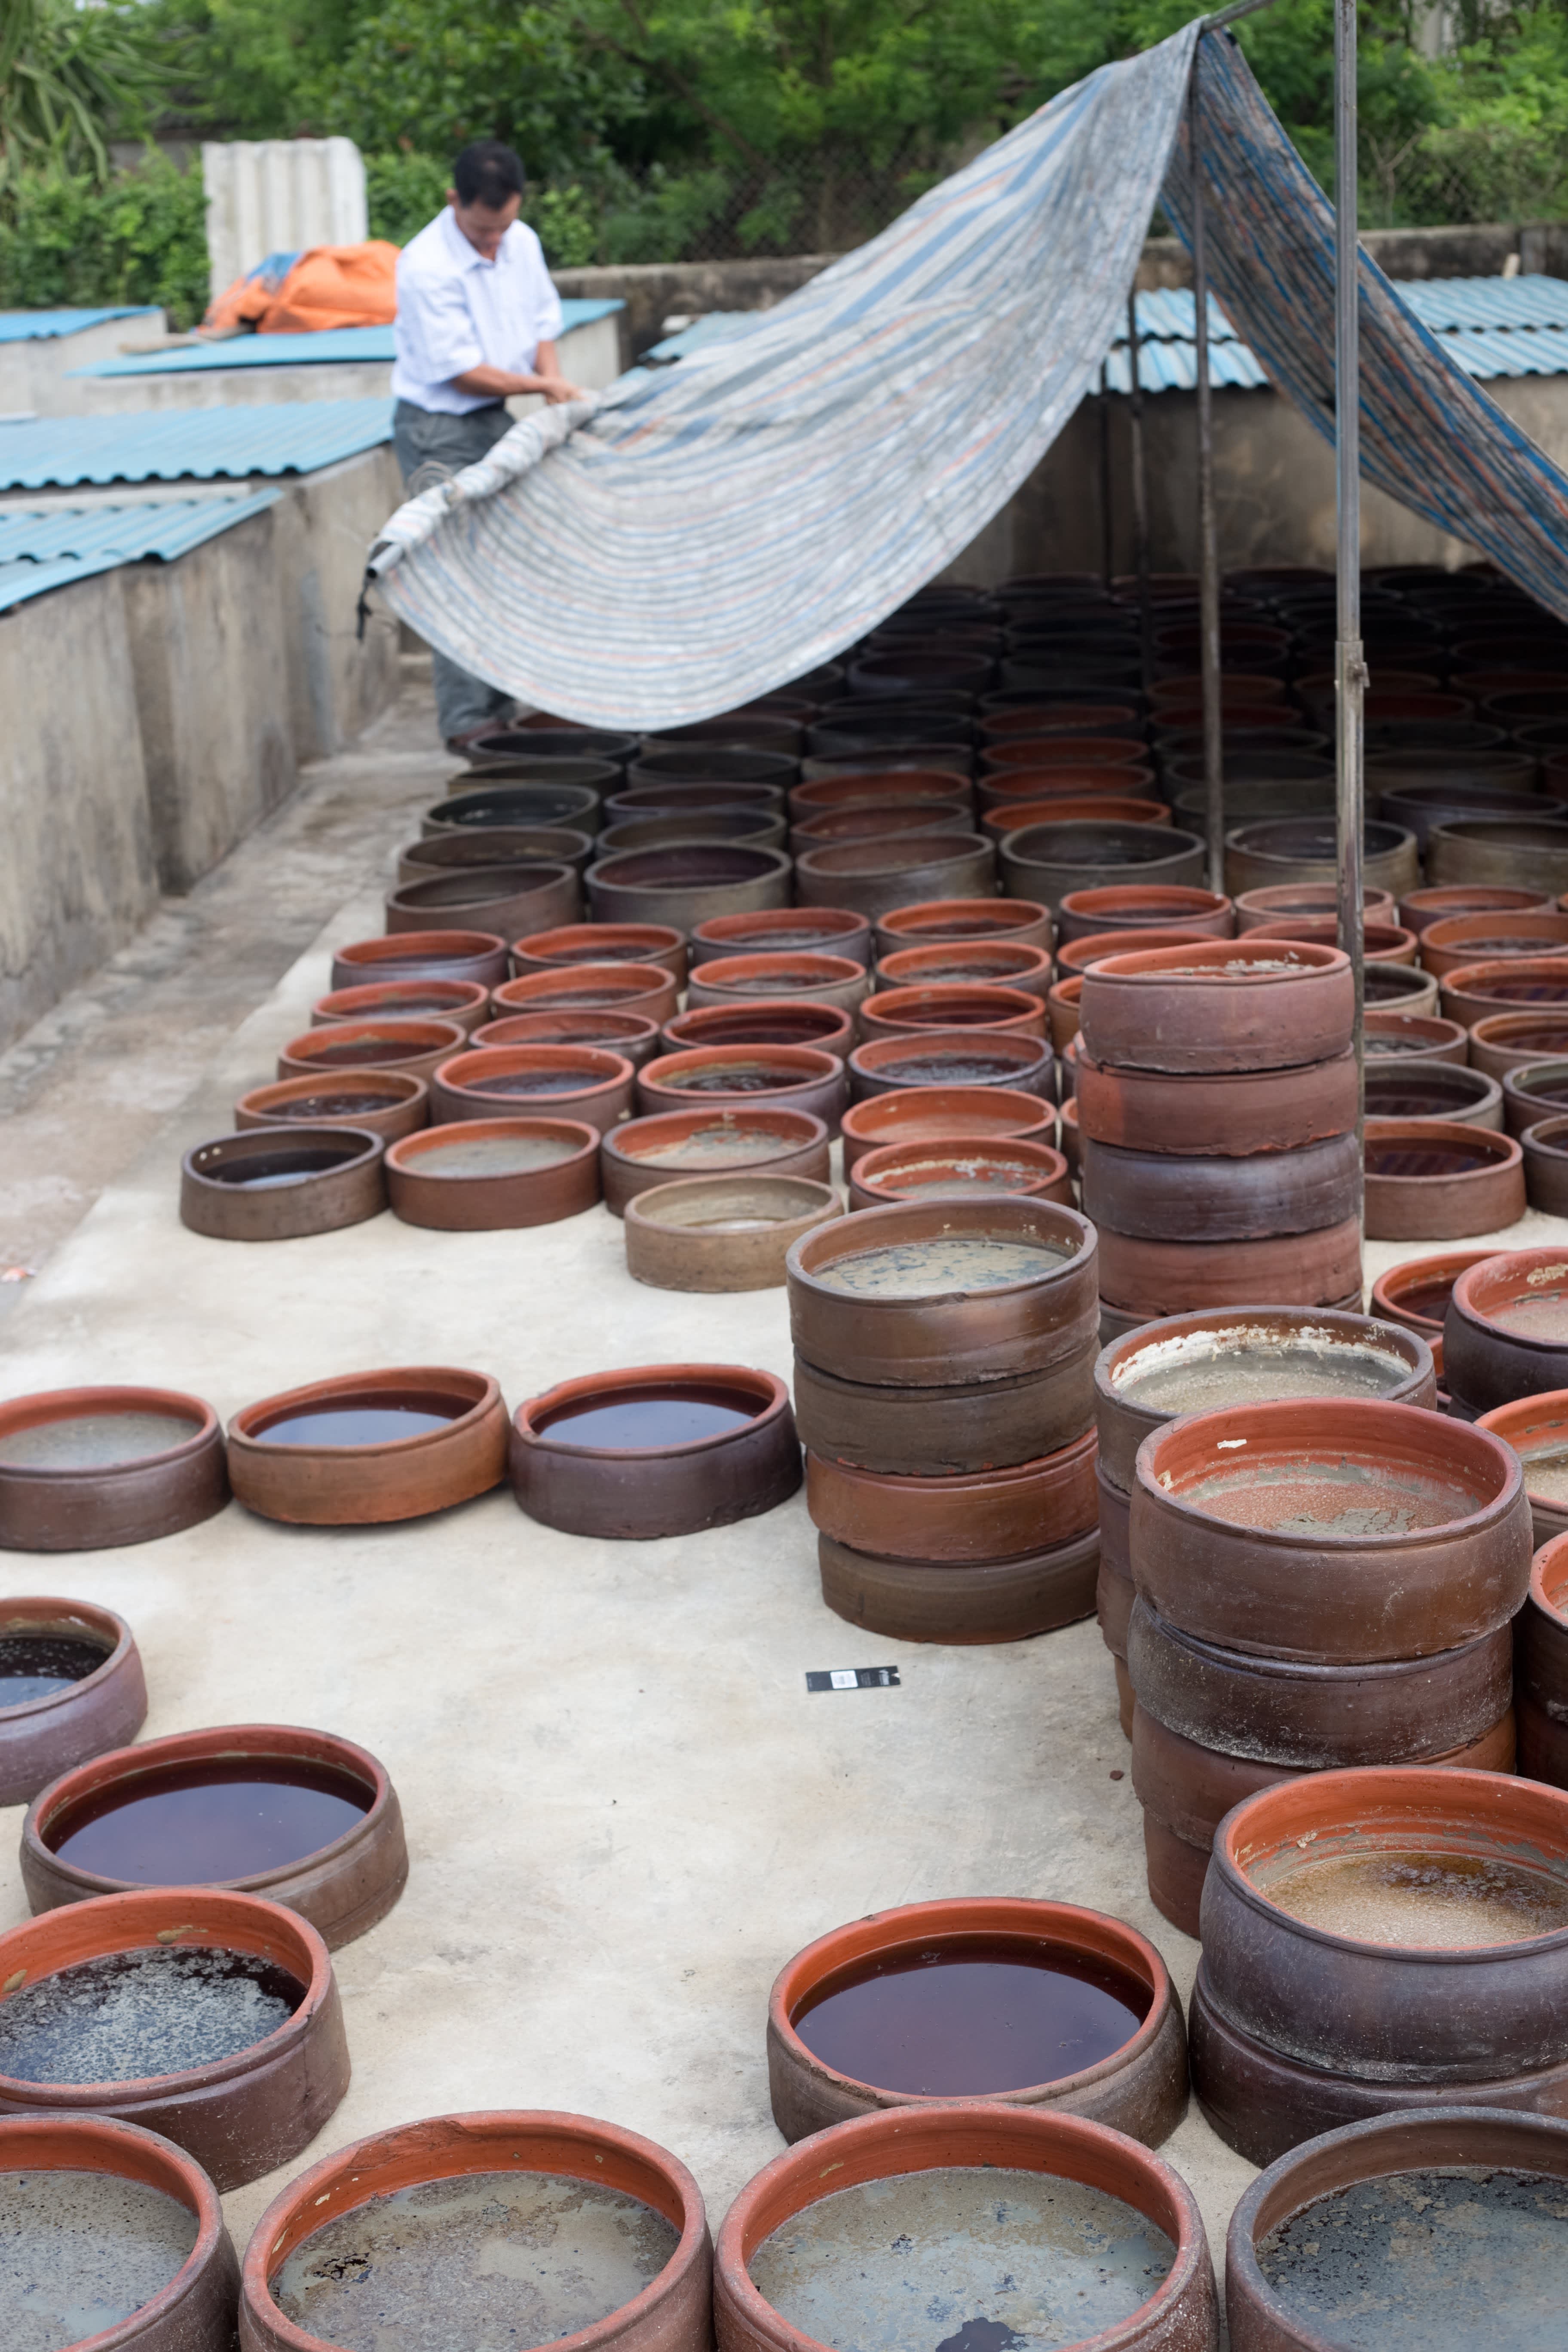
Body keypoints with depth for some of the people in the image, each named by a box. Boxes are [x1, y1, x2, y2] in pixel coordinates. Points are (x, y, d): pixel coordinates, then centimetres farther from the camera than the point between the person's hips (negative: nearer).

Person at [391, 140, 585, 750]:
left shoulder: (522, 243, 1)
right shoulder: (426, 267, -22)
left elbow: (543, 323, 15)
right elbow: (461, 372, -21)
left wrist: (555, 384, -2)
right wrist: (543, 384, -13)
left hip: (495, 420, 8)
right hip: (438, 430, -8)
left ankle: (504, 700, 19)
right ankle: (465, 719, -6)